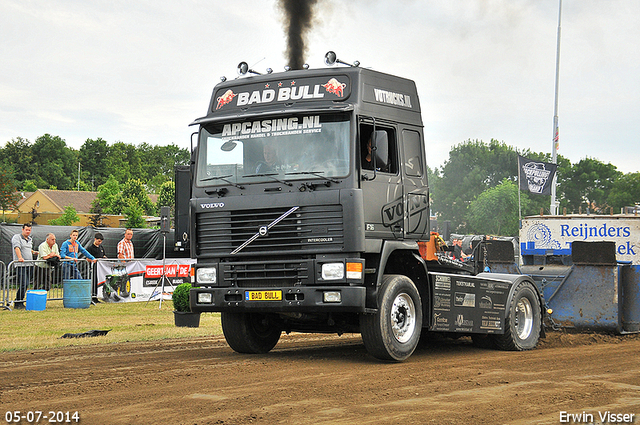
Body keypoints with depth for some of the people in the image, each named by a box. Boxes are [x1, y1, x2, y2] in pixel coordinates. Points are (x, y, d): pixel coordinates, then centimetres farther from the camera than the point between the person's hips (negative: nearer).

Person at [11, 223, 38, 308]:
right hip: (21, 265, -7)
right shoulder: (16, 237, -4)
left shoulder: (30, 239, 20)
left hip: (29, 265, 7)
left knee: (26, 284, 6)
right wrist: (20, 257, -33)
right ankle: (18, 303, -8)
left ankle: (20, 302, 13)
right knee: (24, 284, -15)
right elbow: (17, 248, -20)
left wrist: (33, 252, 20)